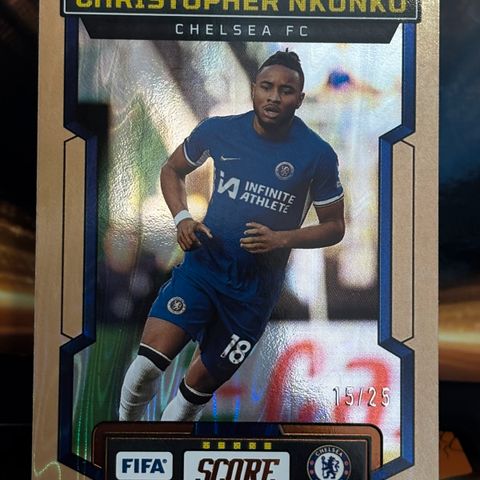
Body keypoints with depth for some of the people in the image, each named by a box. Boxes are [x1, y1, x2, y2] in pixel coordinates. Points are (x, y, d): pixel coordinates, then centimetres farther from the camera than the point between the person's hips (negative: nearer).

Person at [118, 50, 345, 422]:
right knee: (149, 361, -16)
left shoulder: (317, 155, -8)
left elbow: (334, 226, 1)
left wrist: (282, 239, -17)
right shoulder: (219, 130, -4)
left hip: (256, 288, 0)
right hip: (202, 263, 1)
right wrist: (182, 217, -5)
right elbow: (172, 170, 13)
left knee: (199, 385, 7)